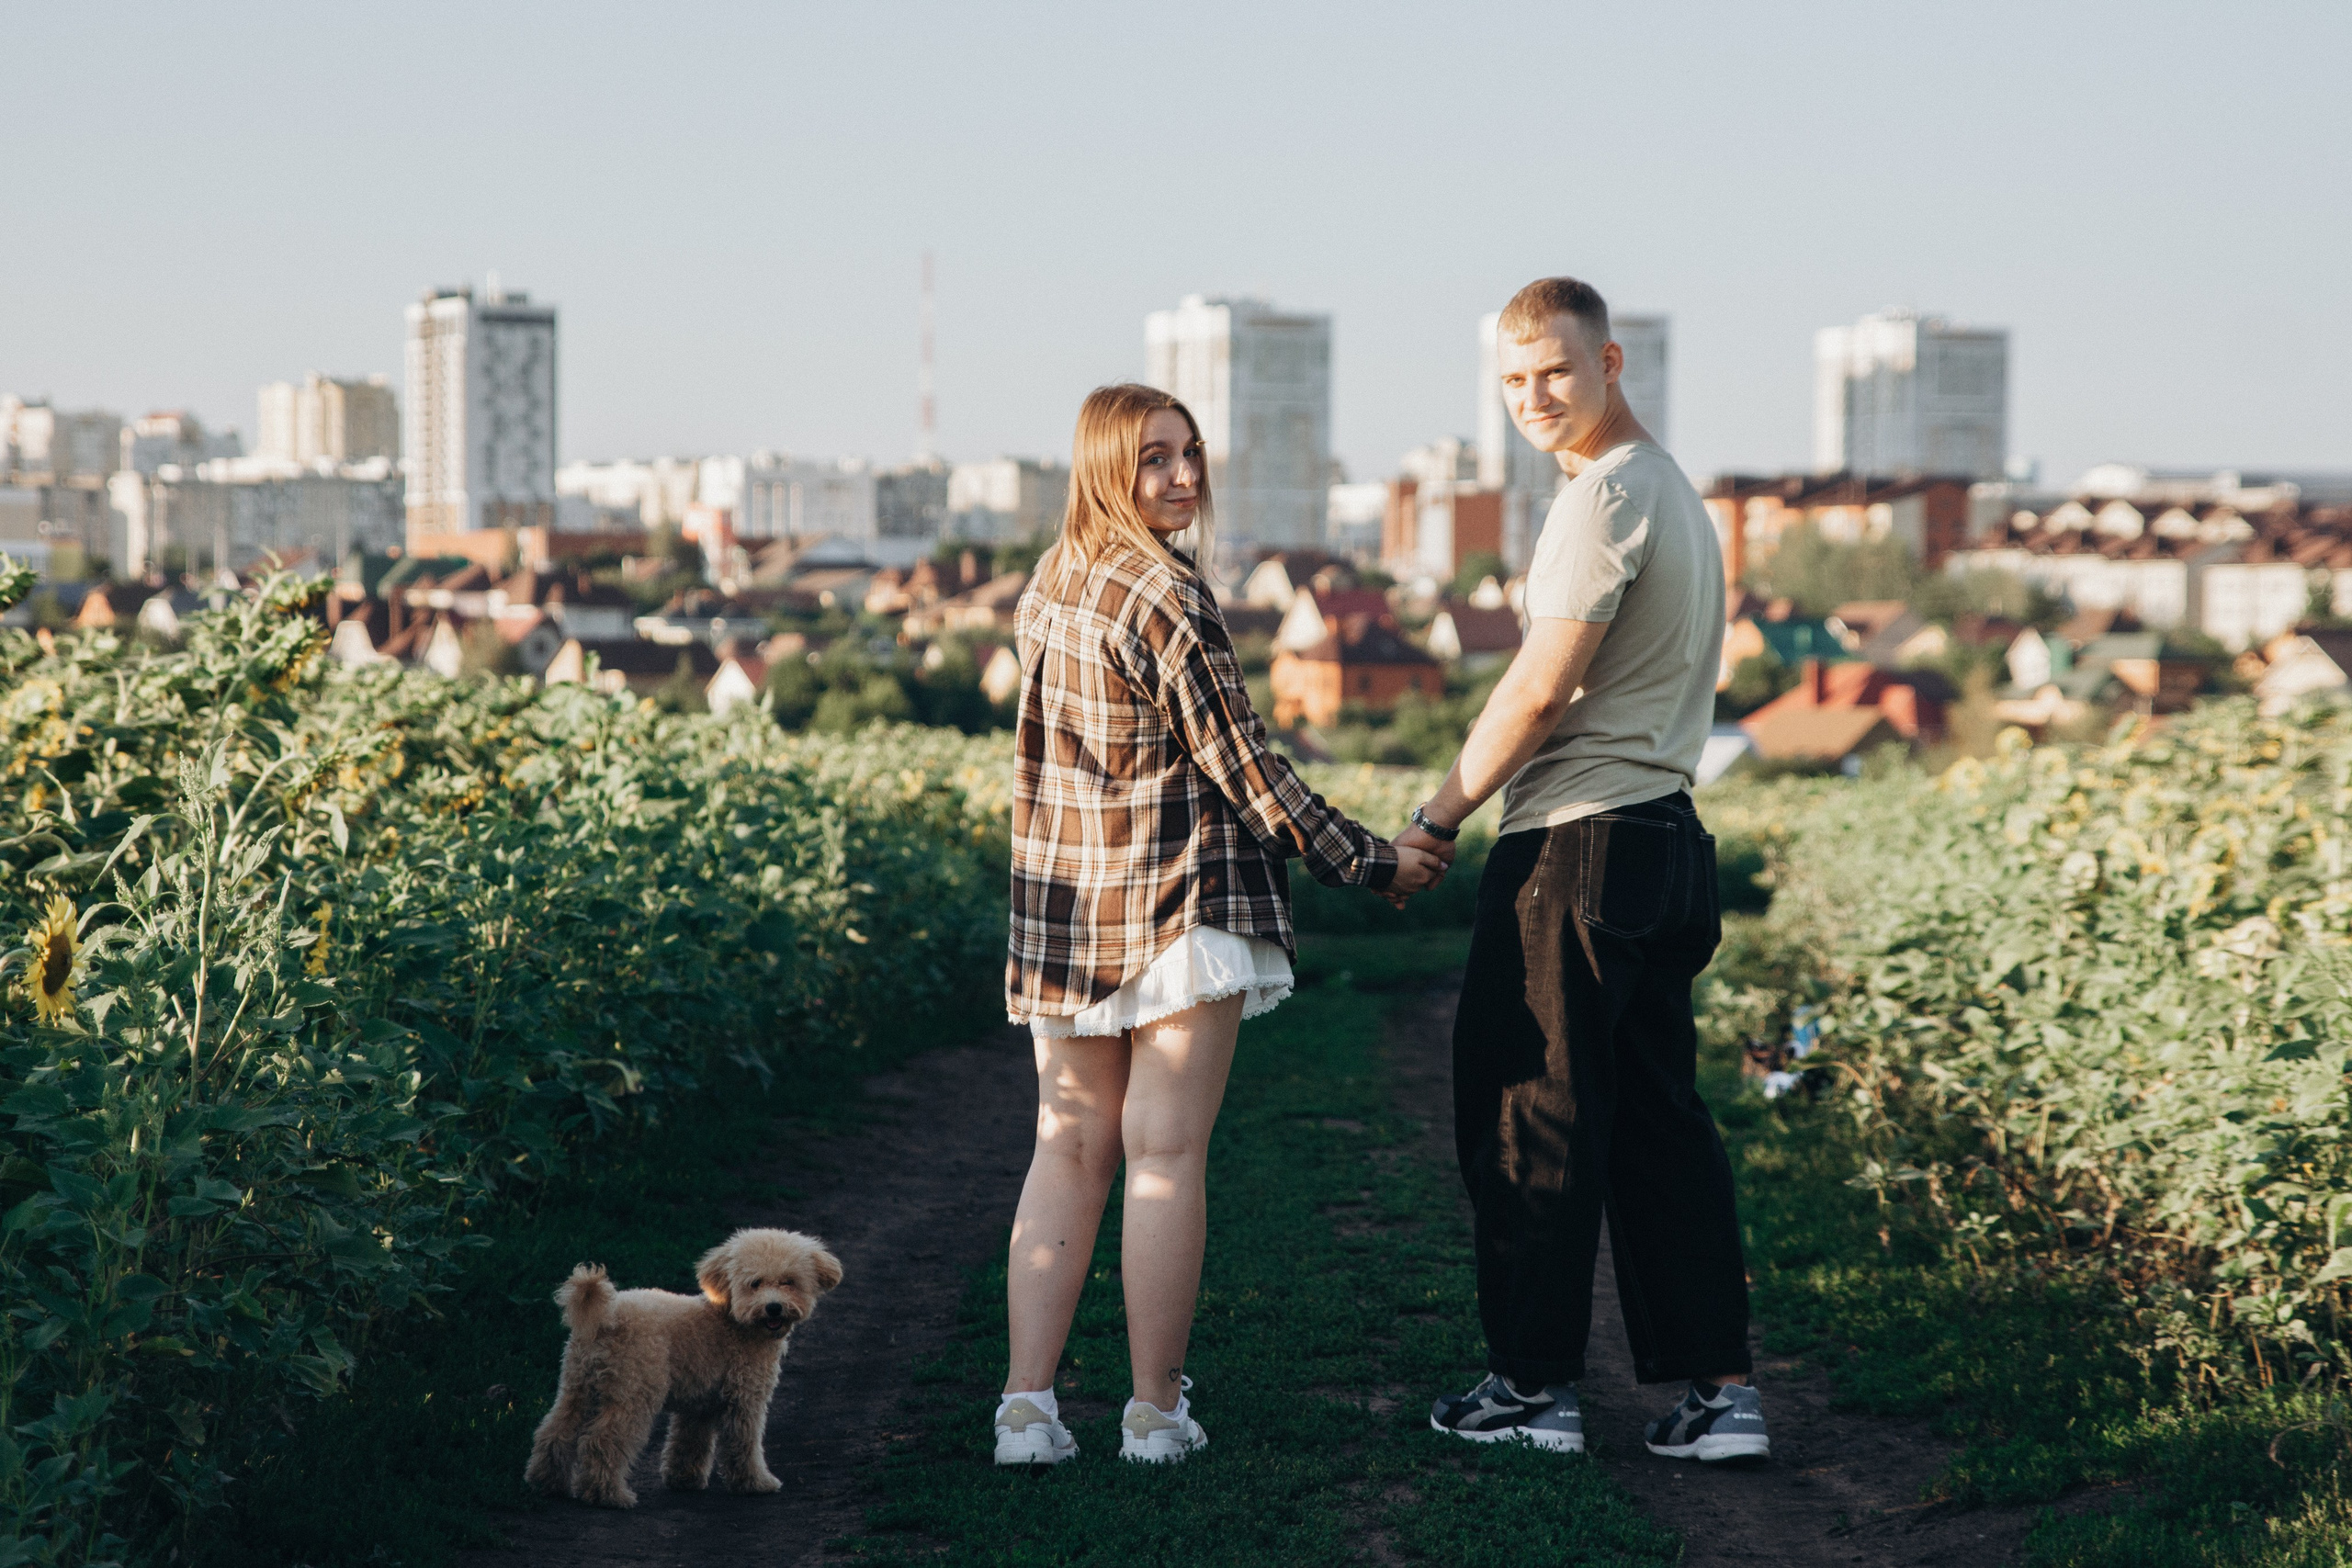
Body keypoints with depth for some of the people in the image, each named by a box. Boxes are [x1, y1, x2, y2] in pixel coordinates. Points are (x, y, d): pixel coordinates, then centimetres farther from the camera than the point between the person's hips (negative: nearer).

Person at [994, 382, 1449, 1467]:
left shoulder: (1046, 591, 11)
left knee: (1069, 1149, 9)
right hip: (1177, 901, -7)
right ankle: (1155, 1412, 4)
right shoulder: (1163, 593, -14)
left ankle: (1026, 1405, 4)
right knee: (1166, 1154, -1)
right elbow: (1239, 766, -13)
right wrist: (1367, 862, -5)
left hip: (1061, 903, 7)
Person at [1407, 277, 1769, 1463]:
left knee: (1531, 1118, 1)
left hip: (1578, 844, -10)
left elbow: (1542, 686, -17)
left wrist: (1442, 811, -6)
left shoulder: (1604, 495, -14)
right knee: (1659, 1120, 10)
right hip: (1665, 833, 10)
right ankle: (1716, 1389, 9)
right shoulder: (1676, 489, 19)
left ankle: (1536, 1385, 9)